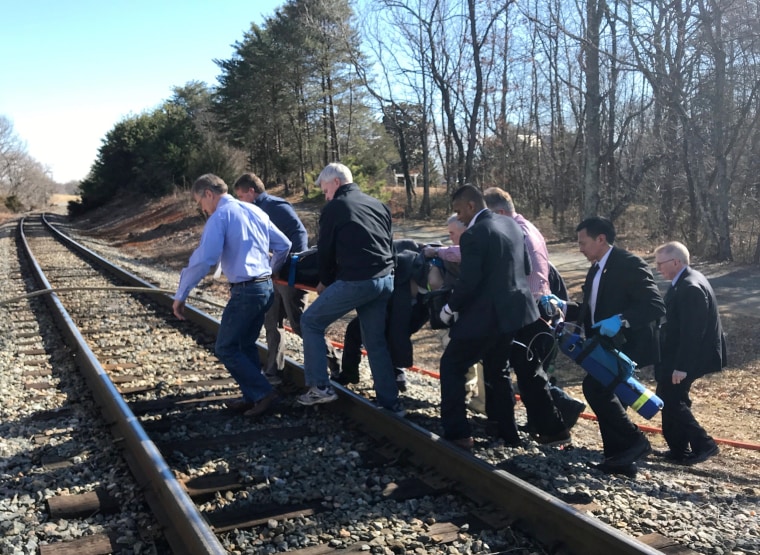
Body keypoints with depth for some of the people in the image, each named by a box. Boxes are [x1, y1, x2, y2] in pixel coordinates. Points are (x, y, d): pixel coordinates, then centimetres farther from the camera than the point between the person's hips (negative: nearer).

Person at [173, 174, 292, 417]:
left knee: (225, 348, 3)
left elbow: (203, 259, -19)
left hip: (245, 291, -8)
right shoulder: (255, 210, 12)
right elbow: (284, 245, 16)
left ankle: (263, 393, 2)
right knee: (246, 344, 19)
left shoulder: (220, 217, -9)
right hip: (266, 287, 8)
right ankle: (253, 397, 23)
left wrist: (181, 295, -12)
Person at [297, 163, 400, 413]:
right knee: (376, 341, 17)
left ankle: (320, 387, 8)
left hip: (355, 281, -6)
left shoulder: (334, 208, 0)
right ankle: (390, 402, 18)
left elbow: (326, 251, 4)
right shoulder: (378, 205, 17)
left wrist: (325, 282, 20)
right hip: (385, 279, 7)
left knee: (311, 322, 11)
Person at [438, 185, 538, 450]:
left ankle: (457, 433, 3)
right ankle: (507, 431, 29)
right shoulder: (511, 224, 7)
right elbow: (526, 267, 14)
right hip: (513, 309, 9)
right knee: (497, 370, 22)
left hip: (486, 315, -8)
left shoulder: (474, 234, -18)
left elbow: (467, 282, -21)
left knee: (451, 366, 5)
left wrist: (449, 308, -6)